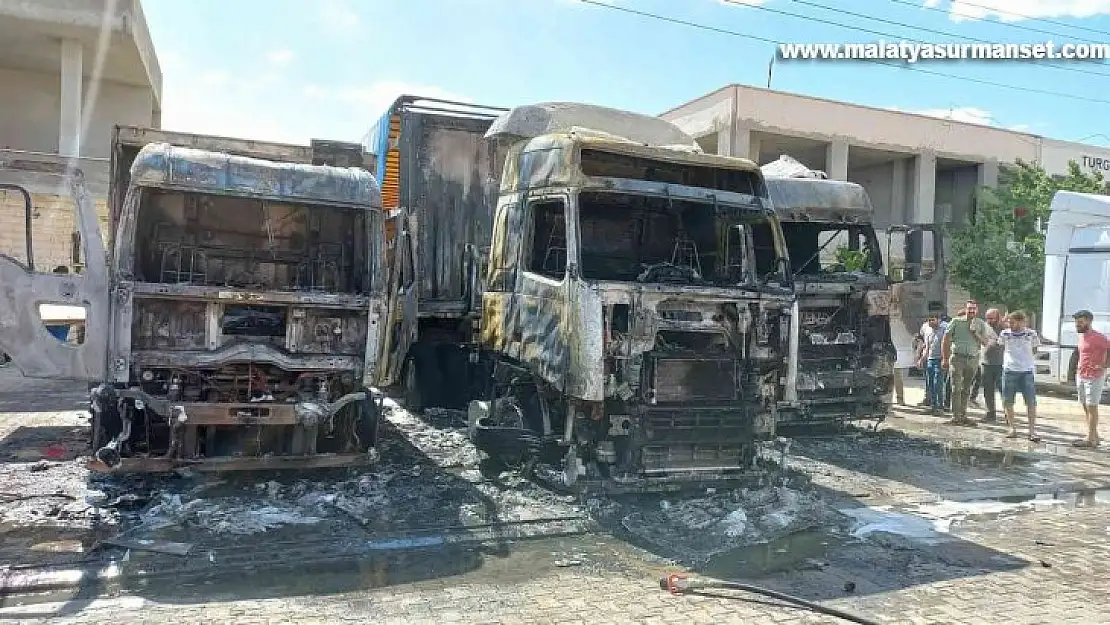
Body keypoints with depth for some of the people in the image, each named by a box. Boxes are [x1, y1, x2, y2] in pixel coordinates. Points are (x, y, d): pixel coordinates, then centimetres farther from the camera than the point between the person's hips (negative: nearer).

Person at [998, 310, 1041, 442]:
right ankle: (1013, 429, 14)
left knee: (1031, 402, -1)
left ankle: (1032, 431, 5)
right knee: (1008, 402, 4)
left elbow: (1034, 351, 12)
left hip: (1027, 371, -1)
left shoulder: (1031, 334, 0)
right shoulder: (1004, 334, 2)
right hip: (1009, 371, 1)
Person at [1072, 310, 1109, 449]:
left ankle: (1091, 439, -1)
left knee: (1091, 407, -5)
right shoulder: (1082, 336, 11)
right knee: (1086, 407, 11)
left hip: (1094, 377, -9)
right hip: (1081, 376, 9)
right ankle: (1094, 437, 19)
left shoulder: (1097, 337, -15)